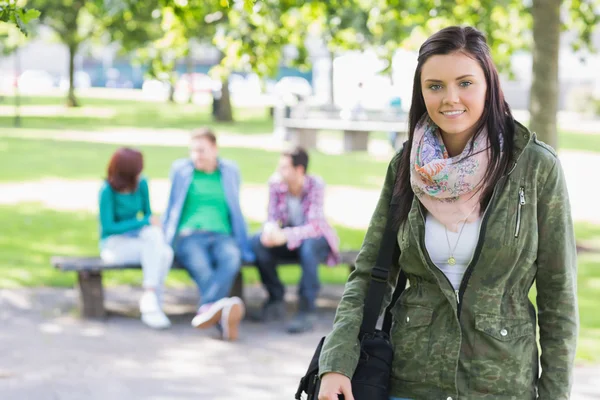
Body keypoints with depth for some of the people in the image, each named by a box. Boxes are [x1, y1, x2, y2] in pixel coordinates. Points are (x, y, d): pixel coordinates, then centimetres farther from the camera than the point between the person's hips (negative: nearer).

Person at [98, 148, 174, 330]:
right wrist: (145, 222, -20)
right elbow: (108, 227, -17)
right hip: (113, 243, -4)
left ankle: (151, 301, -26)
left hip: (136, 238, 4)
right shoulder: (107, 190, -16)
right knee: (156, 251, -32)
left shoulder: (142, 184, -2)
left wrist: (155, 227, -13)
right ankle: (151, 301, -27)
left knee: (166, 253, -30)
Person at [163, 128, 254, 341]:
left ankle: (207, 308, -56)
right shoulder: (180, 169, 16)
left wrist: (242, 243, 17)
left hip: (222, 235, 1)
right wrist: (165, 240, 10)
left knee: (231, 258, -37)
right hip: (189, 235, -1)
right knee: (201, 267, -37)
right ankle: (225, 320, -57)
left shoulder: (230, 171, 19)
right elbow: (171, 208, 19)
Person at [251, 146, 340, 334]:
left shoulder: (315, 185, -22)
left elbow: (314, 226, -30)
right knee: (258, 241, -24)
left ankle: (307, 310, -31)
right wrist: (270, 228, -34)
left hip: (317, 238, -4)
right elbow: (272, 217, -8)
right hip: (289, 240, 4)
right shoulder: (276, 184, -11)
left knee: (308, 246, -38)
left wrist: (286, 235, -47)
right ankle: (276, 301, -12)